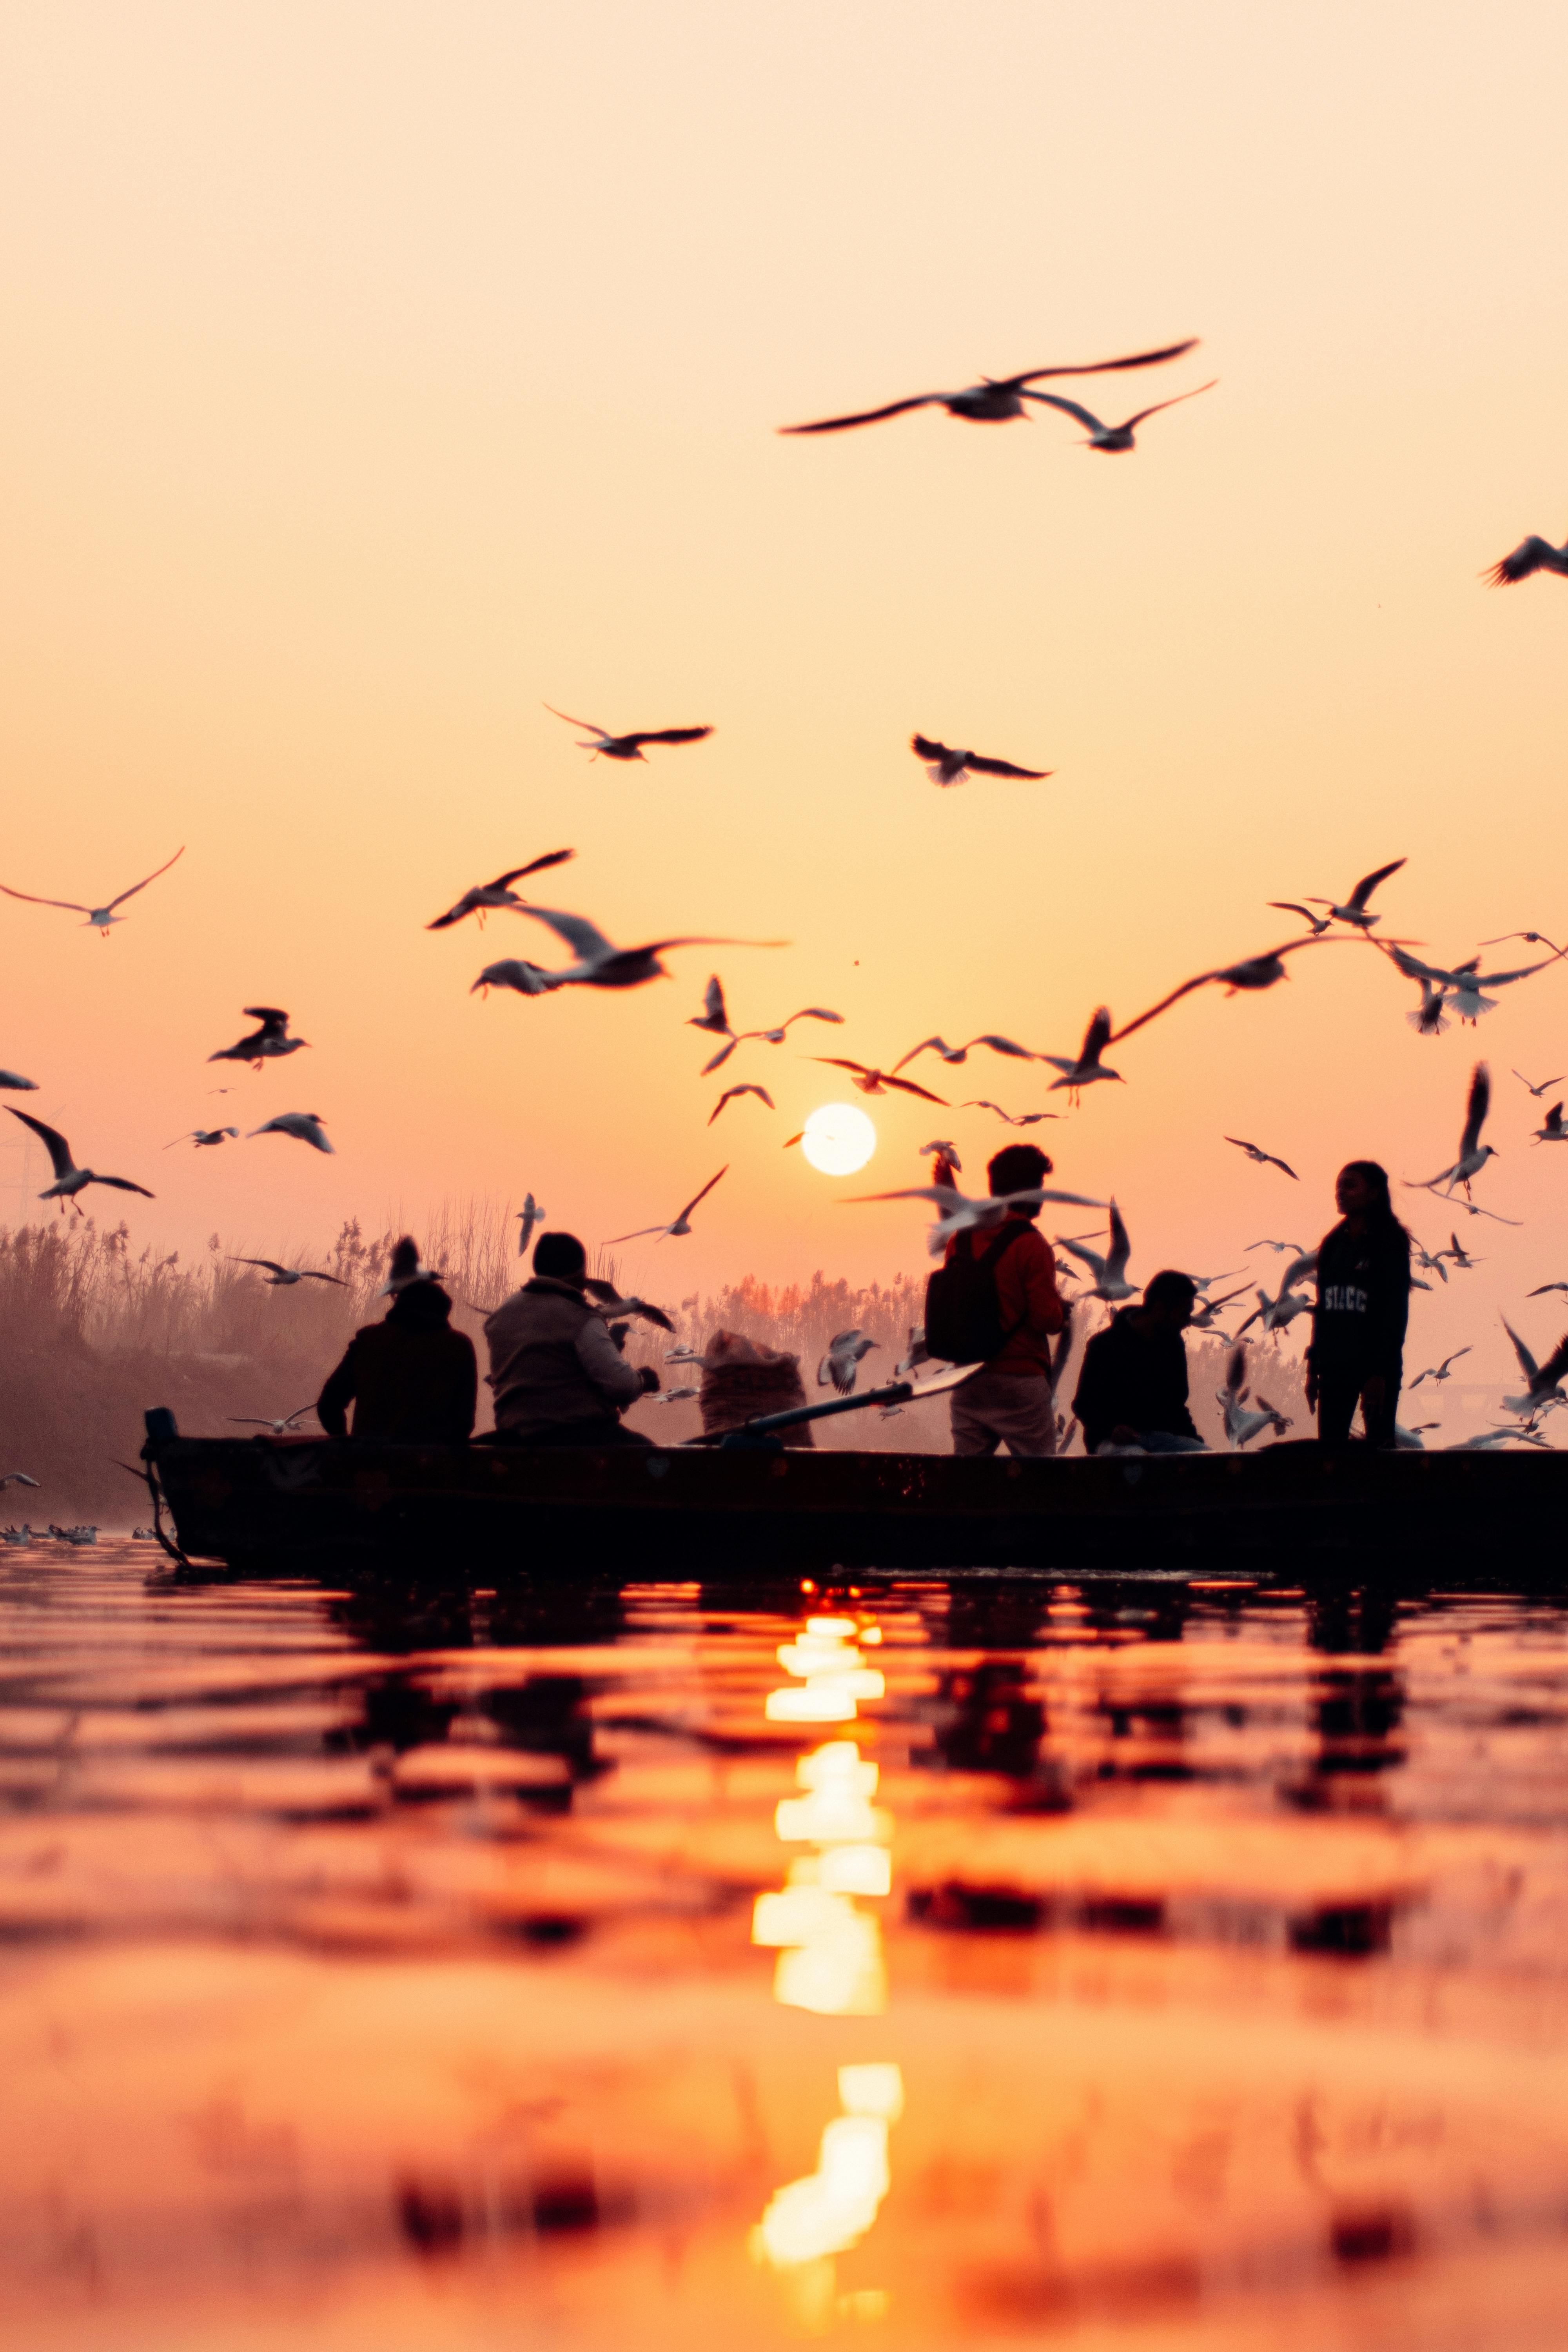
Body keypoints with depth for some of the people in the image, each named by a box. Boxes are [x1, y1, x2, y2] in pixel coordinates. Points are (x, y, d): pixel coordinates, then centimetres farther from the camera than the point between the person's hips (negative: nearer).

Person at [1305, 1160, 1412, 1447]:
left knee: (1379, 1445, -3)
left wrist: (1380, 1372, -16)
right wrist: (1313, 1368, 10)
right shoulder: (1333, 1245, 13)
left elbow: (1395, 1310, -10)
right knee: (1329, 1447, 2)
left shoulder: (1390, 1243, -4)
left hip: (1375, 1367, -6)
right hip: (1334, 1366, 6)